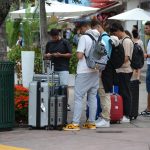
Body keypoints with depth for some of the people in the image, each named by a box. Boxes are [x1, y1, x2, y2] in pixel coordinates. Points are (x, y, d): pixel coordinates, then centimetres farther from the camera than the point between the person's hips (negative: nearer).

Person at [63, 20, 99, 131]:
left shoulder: (84, 37, -12)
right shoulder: (98, 37, 8)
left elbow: (79, 55, -18)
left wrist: (79, 53, 3)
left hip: (84, 72, -6)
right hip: (95, 71, 6)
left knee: (78, 97, -3)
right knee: (93, 97, 11)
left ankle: (75, 123, -5)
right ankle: (91, 122, 12)